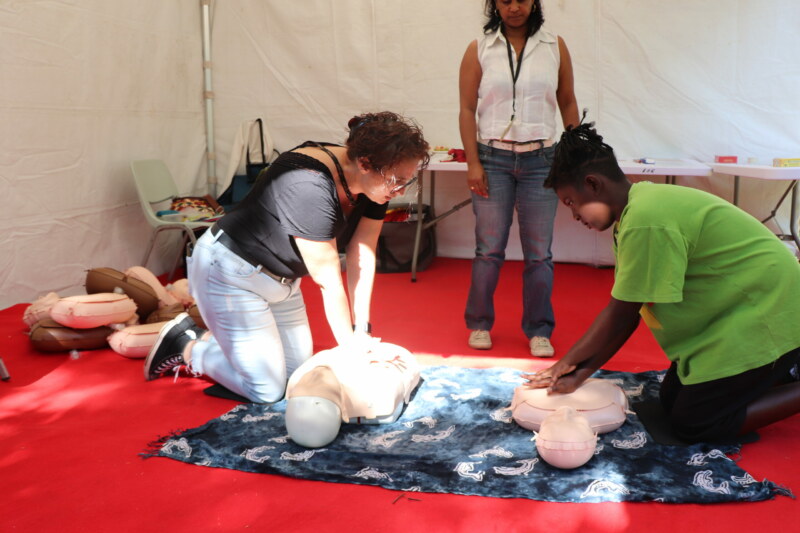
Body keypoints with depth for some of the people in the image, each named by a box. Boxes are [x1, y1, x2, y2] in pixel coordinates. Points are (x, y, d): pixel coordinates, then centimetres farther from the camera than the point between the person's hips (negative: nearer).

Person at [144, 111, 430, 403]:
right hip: (231, 273, -9)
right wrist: (351, 345, -18)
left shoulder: (373, 186, -10)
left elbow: (362, 258, -8)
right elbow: (328, 281, -28)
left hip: (279, 278, 9)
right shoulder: (310, 187, -35)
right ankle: (187, 346, 15)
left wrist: (361, 329, -12)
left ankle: (207, 338, 27)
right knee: (267, 390, -6)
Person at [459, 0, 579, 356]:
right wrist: (473, 163, -7)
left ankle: (539, 331, 15)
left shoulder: (555, 47, 6)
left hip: (540, 159, 1)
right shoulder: (479, 50, 3)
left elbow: (568, 103, 10)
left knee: (539, 252, 3)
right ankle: (479, 324, 19)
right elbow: (467, 110, 0)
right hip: (493, 158, -1)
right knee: (489, 249, 4)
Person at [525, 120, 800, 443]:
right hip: (733, 315, 10)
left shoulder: (646, 222, -30)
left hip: (763, 316, -10)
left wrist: (571, 361, -8)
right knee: (672, 398, 15)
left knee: (692, 425, -5)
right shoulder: (636, 210, 2)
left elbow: (622, 317, -22)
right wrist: (579, 372, -4)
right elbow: (624, 311, 0)